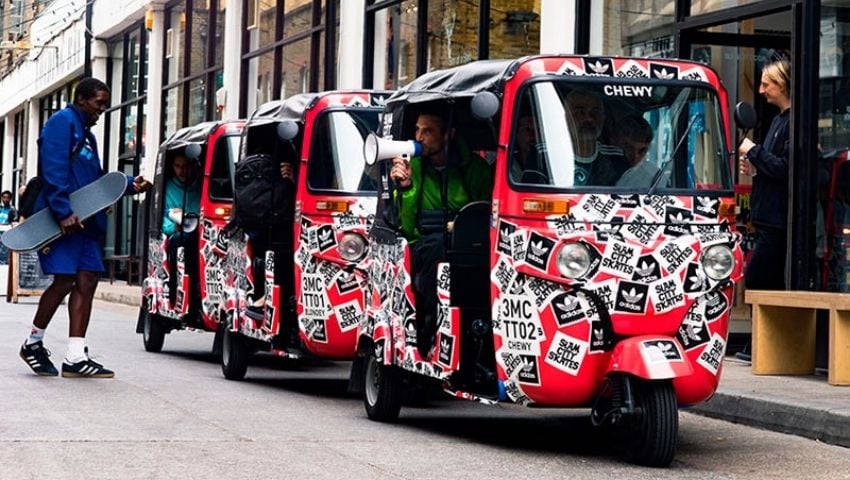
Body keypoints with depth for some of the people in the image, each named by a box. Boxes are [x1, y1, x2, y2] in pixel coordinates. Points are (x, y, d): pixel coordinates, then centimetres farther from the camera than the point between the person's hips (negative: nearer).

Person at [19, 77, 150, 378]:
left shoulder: (86, 134, 23)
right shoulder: (62, 122, -6)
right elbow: (53, 170, -17)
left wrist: (129, 184, 10)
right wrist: (63, 212, -24)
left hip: (84, 220, 9)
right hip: (61, 219, -9)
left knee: (86, 281, 2)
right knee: (64, 281, -10)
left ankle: (76, 358, 2)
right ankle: (33, 343, 9)